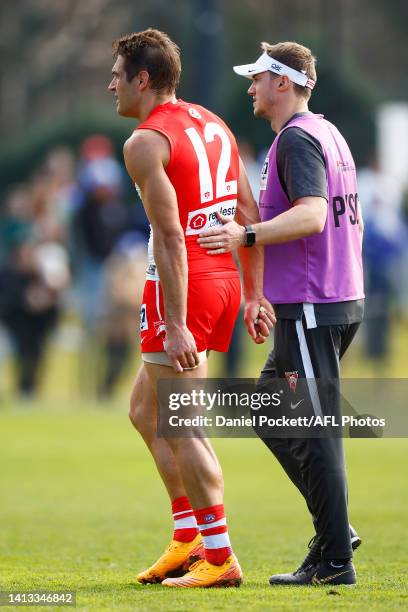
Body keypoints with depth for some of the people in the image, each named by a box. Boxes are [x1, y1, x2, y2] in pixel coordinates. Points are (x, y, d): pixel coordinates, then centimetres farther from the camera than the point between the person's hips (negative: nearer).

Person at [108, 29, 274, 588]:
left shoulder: (146, 143, -12)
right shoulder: (214, 125, 14)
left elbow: (170, 237, -19)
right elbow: (249, 217, 14)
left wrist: (176, 326, -21)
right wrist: (253, 296, 16)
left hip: (183, 284, -9)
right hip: (224, 279, 9)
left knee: (183, 430, -2)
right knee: (146, 410, 20)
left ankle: (220, 558, 0)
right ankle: (187, 539, 19)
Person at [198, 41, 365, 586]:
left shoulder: (297, 139, -13)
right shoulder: (329, 135, 18)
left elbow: (312, 215, -27)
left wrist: (248, 235, -36)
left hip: (310, 309, -10)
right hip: (342, 299, 10)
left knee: (313, 433, -8)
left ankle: (335, 559, -6)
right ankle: (334, 528, 14)